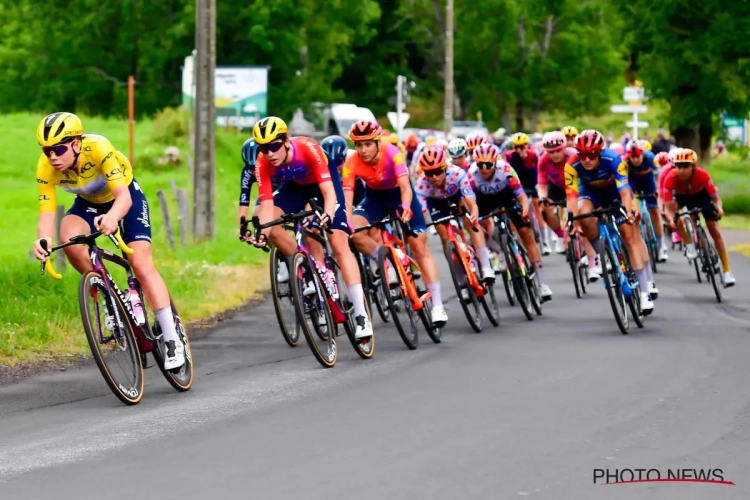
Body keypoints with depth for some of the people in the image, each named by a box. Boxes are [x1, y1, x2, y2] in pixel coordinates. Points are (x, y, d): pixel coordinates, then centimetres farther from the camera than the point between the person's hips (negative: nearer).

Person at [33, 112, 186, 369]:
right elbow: (46, 212, -29)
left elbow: (123, 196, -42)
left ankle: (172, 340, -9)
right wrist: (44, 239, -51)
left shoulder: (97, 148, -37)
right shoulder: (46, 168, -26)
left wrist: (112, 217, -64)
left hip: (126, 196, -3)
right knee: (69, 237, -29)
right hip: (89, 203, 3)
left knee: (141, 264, -16)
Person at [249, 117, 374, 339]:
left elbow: (328, 191, -43)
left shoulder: (308, 148, -39)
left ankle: (361, 316, -19)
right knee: (261, 218, -20)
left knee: (340, 245, -16)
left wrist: (328, 215, -62)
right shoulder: (262, 164, -29)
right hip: (294, 186, 4)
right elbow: (267, 204, -30)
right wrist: (262, 232, -48)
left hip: (324, 181, -4)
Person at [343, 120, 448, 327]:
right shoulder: (352, 164, -26)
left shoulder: (391, 153, -32)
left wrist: (405, 208, -59)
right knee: (354, 233, -27)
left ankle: (438, 306, -9)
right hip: (374, 197, 2)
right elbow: (347, 196, -32)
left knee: (420, 247, -9)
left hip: (399, 194, -2)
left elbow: (405, 186, -40)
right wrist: (347, 223, -49)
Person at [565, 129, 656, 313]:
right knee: (585, 216, -32)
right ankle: (602, 256, -6)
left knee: (630, 233, -10)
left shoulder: (613, 160, -37)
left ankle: (646, 287, -5)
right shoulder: (572, 166, -33)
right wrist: (574, 221, -52)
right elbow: (572, 195, -37)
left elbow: (625, 190, -41)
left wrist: (628, 212, -58)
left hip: (614, 189, -1)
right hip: (590, 190, 1)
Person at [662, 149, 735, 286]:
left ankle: (727, 272, -4)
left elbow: (715, 198, -30)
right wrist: (671, 219, -59)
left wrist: (718, 208, -53)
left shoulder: (702, 175, -37)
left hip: (701, 195, -1)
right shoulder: (670, 178, -38)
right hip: (681, 196, 1)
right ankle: (690, 246, -10)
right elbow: (668, 207, -38)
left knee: (714, 230, -9)